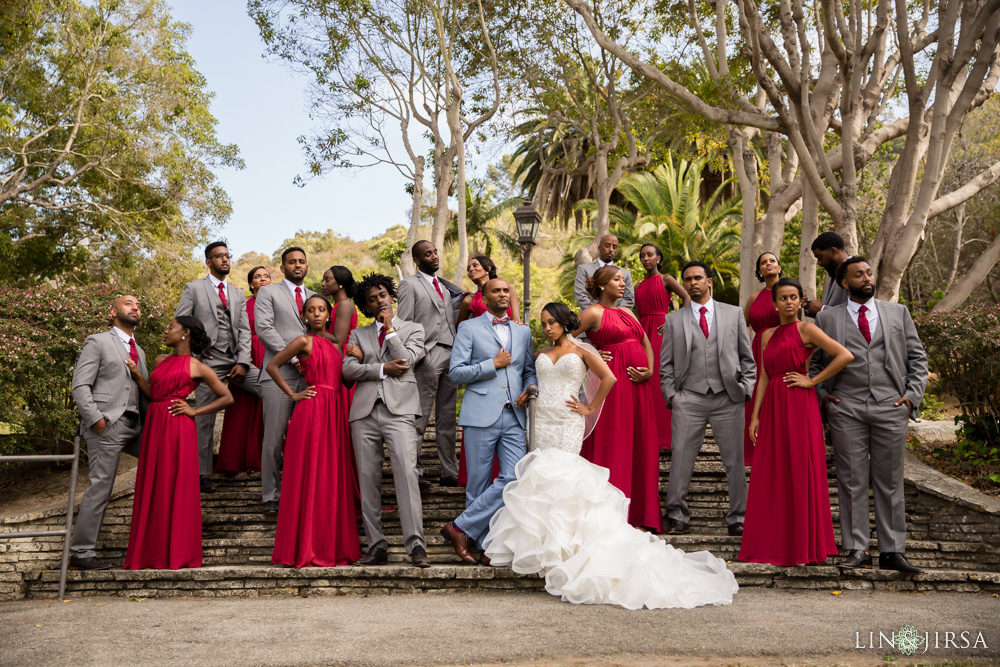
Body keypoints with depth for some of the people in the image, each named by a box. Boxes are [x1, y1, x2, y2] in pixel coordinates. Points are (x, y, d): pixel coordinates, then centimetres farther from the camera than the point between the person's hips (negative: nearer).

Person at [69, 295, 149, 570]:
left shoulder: (139, 351, 22)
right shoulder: (98, 342, 0)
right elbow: (80, 385, -7)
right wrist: (96, 419, -16)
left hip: (135, 425, 8)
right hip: (107, 425, -7)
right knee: (100, 487, -7)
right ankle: (81, 553, 1)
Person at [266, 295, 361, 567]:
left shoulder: (334, 344, 18)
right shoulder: (304, 341, -1)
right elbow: (272, 366, 0)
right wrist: (293, 394, -2)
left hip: (334, 412, 6)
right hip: (311, 410, -6)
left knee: (334, 477, 7)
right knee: (310, 476, -3)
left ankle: (332, 545, 14)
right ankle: (307, 548, 4)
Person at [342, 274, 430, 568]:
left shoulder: (413, 329, 15)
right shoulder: (358, 334, 21)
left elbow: (405, 360, -3)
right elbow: (348, 369, 5)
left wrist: (389, 328, 3)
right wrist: (382, 369, -6)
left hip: (399, 410, -3)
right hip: (364, 411, 3)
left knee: (406, 472, -18)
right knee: (368, 480, 1)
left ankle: (416, 544, -19)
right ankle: (377, 547, 9)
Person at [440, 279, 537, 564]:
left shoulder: (523, 331, 20)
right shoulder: (469, 328, 6)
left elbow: (530, 370, 24)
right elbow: (455, 372, -2)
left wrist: (530, 387, 3)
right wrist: (493, 365, -7)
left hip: (514, 417, 4)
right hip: (482, 415, -4)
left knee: (514, 479, -8)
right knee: (479, 484, 0)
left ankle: (461, 527, 2)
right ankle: (487, 544, 13)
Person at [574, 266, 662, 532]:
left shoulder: (627, 312, 18)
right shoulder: (594, 312, -3)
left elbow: (646, 344, 18)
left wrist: (650, 371, 3)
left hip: (639, 384, 7)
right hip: (614, 382, -7)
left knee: (640, 447, 9)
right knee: (612, 447, -3)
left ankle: (638, 515, 18)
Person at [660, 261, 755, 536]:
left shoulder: (733, 314, 12)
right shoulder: (674, 320, 10)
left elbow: (747, 357, 12)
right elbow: (666, 365, 10)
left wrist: (745, 389, 2)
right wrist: (671, 395, -1)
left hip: (729, 399, 1)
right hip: (689, 399, 0)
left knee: (735, 460, 4)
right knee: (681, 459, -1)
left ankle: (738, 519, 16)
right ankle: (677, 517, 10)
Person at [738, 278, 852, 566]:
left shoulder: (806, 330, -2)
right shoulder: (768, 335, 16)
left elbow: (845, 355, -12)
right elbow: (763, 377, 13)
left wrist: (812, 381, -10)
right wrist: (755, 415, 7)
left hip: (800, 406, -6)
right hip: (773, 408, 6)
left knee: (802, 474, -1)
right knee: (773, 476, 6)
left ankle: (806, 546, 9)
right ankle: (775, 545, 15)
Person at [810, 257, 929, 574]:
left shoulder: (898, 313, 13)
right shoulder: (827, 318, 9)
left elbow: (917, 357, 14)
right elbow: (812, 361, 15)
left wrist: (913, 394, 3)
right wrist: (821, 394, 2)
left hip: (891, 408, 1)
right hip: (846, 410, -1)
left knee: (890, 482, 4)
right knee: (852, 482, 1)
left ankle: (892, 551, 12)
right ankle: (857, 550, 8)